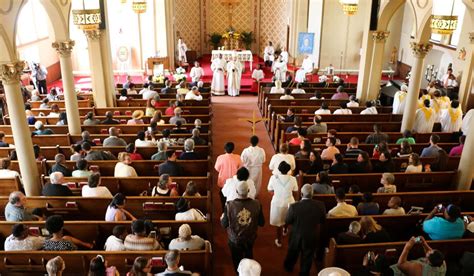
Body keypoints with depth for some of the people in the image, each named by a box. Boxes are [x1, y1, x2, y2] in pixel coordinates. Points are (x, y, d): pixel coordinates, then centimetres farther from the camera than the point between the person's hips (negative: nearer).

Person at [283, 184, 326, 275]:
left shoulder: (294, 206, -28)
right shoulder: (320, 205, -21)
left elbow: (287, 221, -12)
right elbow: (323, 221, -5)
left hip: (297, 236, 0)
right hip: (312, 237, 0)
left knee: (293, 253, 28)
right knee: (308, 256, 22)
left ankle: (289, 267, 53)